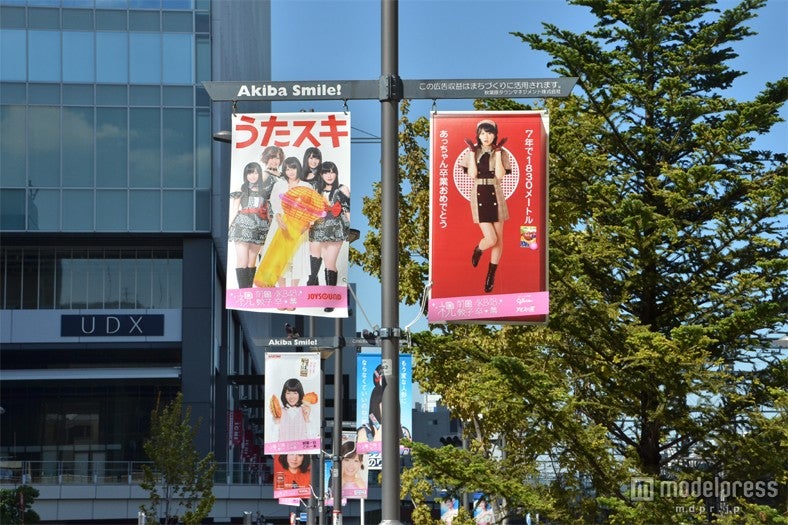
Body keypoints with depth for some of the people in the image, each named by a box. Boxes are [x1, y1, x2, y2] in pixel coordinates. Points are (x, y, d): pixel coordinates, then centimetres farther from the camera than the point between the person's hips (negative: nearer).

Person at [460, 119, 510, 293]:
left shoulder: (501, 153, 0)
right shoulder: (472, 152, 1)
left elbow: (500, 175, -13)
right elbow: (472, 175, -11)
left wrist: (498, 152, -13)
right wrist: (472, 153, -10)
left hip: (496, 197, 1)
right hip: (479, 196, -1)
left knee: (499, 239, 4)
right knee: (491, 239, -12)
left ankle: (491, 277, 20)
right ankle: (477, 250, 25)